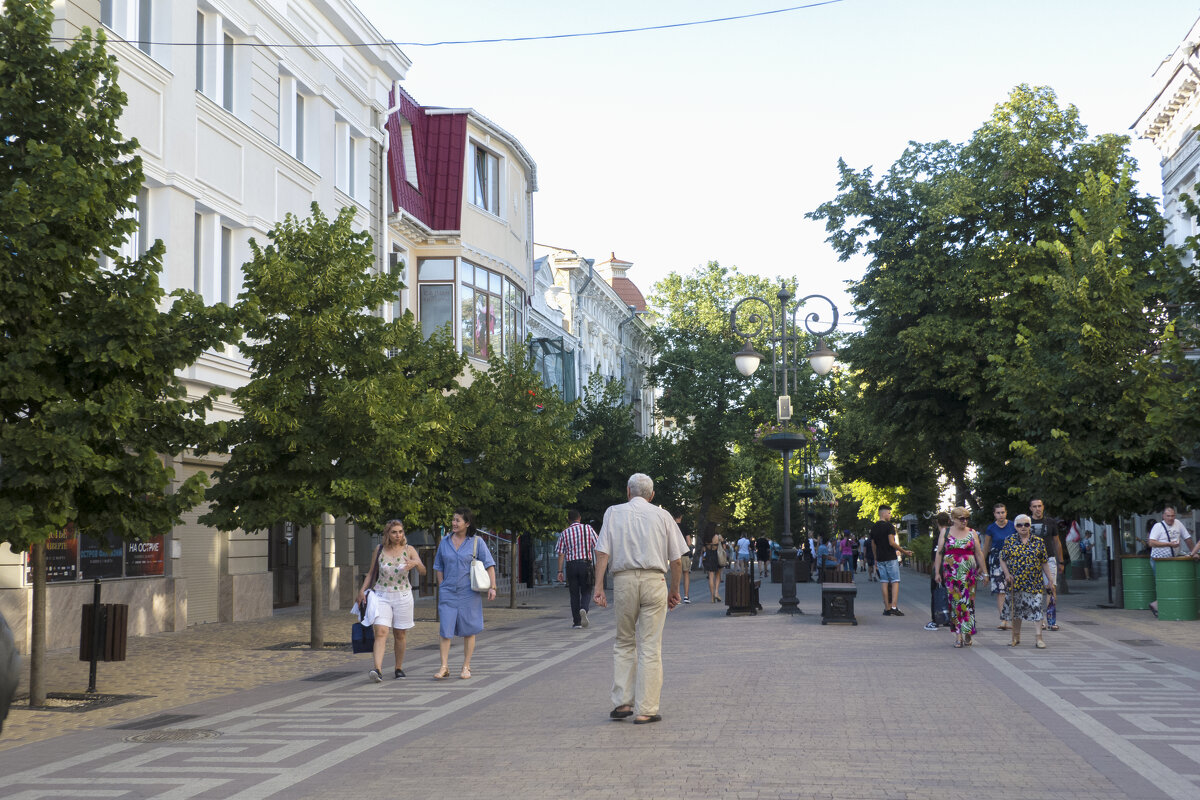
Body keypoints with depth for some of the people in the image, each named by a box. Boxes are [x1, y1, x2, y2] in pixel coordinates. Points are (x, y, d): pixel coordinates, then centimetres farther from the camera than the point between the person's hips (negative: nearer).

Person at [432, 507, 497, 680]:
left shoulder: (477, 542, -1)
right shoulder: (445, 542, 8)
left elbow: (489, 565, -2)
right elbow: (438, 566, 16)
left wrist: (492, 587, -11)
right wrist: (441, 587, 8)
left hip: (469, 593, -2)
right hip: (448, 593, 2)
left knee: (469, 631, 4)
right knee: (444, 629, -6)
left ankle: (466, 667, 14)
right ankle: (444, 667, 0)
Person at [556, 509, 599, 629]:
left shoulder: (564, 533, 3)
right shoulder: (588, 529, 3)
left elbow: (561, 553, 0)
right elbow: (597, 548, 0)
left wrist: (560, 571, 2)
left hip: (571, 565, 1)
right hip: (585, 563, -1)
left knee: (574, 594, 7)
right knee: (586, 592, 9)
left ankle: (576, 622, 6)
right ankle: (584, 609, -21)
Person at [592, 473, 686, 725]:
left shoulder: (613, 513, 9)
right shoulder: (662, 516, 9)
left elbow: (602, 552, -1)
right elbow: (676, 559, 7)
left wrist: (599, 586, -3)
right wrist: (674, 590, 17)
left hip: (624, 580, 1)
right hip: (654, 581, -1)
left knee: (624, 643, 15)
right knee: (650, 647, 2)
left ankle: (622, 703, 10)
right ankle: (646, 710, 2)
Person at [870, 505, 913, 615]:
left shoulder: (873, 527, 12)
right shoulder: (889, 526, -9)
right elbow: (892, 543, -16)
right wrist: (904, 551, -7)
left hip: (880, 559, 6)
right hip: (890, 558, -6)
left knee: (884, 582, 6)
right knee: (895, 581, -3)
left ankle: (887, 608, 5)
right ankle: (893, 607, -13)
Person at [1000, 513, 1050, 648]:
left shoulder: (1039, 541, 4)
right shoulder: (1010, 541, 4)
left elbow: (1044, 563, 7)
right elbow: (1002, 560, 7)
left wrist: (1050, 580, 6)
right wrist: (1007, 574, -8)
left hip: (1035, 582, -1)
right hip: (1015, 581, 1)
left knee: (1036, 608, -9)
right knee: (1016, 609, 10)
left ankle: (1039, 637, -7)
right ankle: (1016, 637, 23)